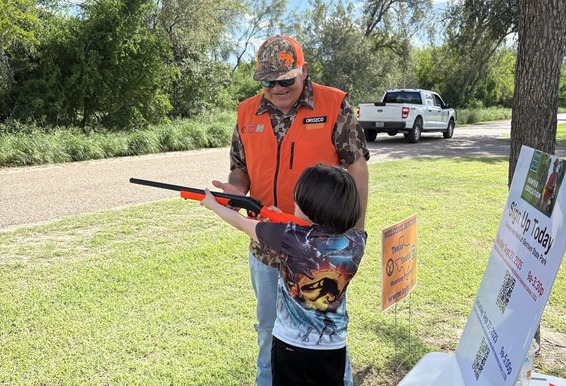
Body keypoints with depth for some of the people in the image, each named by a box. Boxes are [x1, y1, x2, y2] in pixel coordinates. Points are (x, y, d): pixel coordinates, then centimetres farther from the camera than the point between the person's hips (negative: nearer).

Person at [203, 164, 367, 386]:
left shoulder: (287, 237, -23)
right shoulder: (356, 242, -13)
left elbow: (243, 224, -4)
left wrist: (212, 204, 13)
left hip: (290, 347, -3)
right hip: (333, 349, 3)